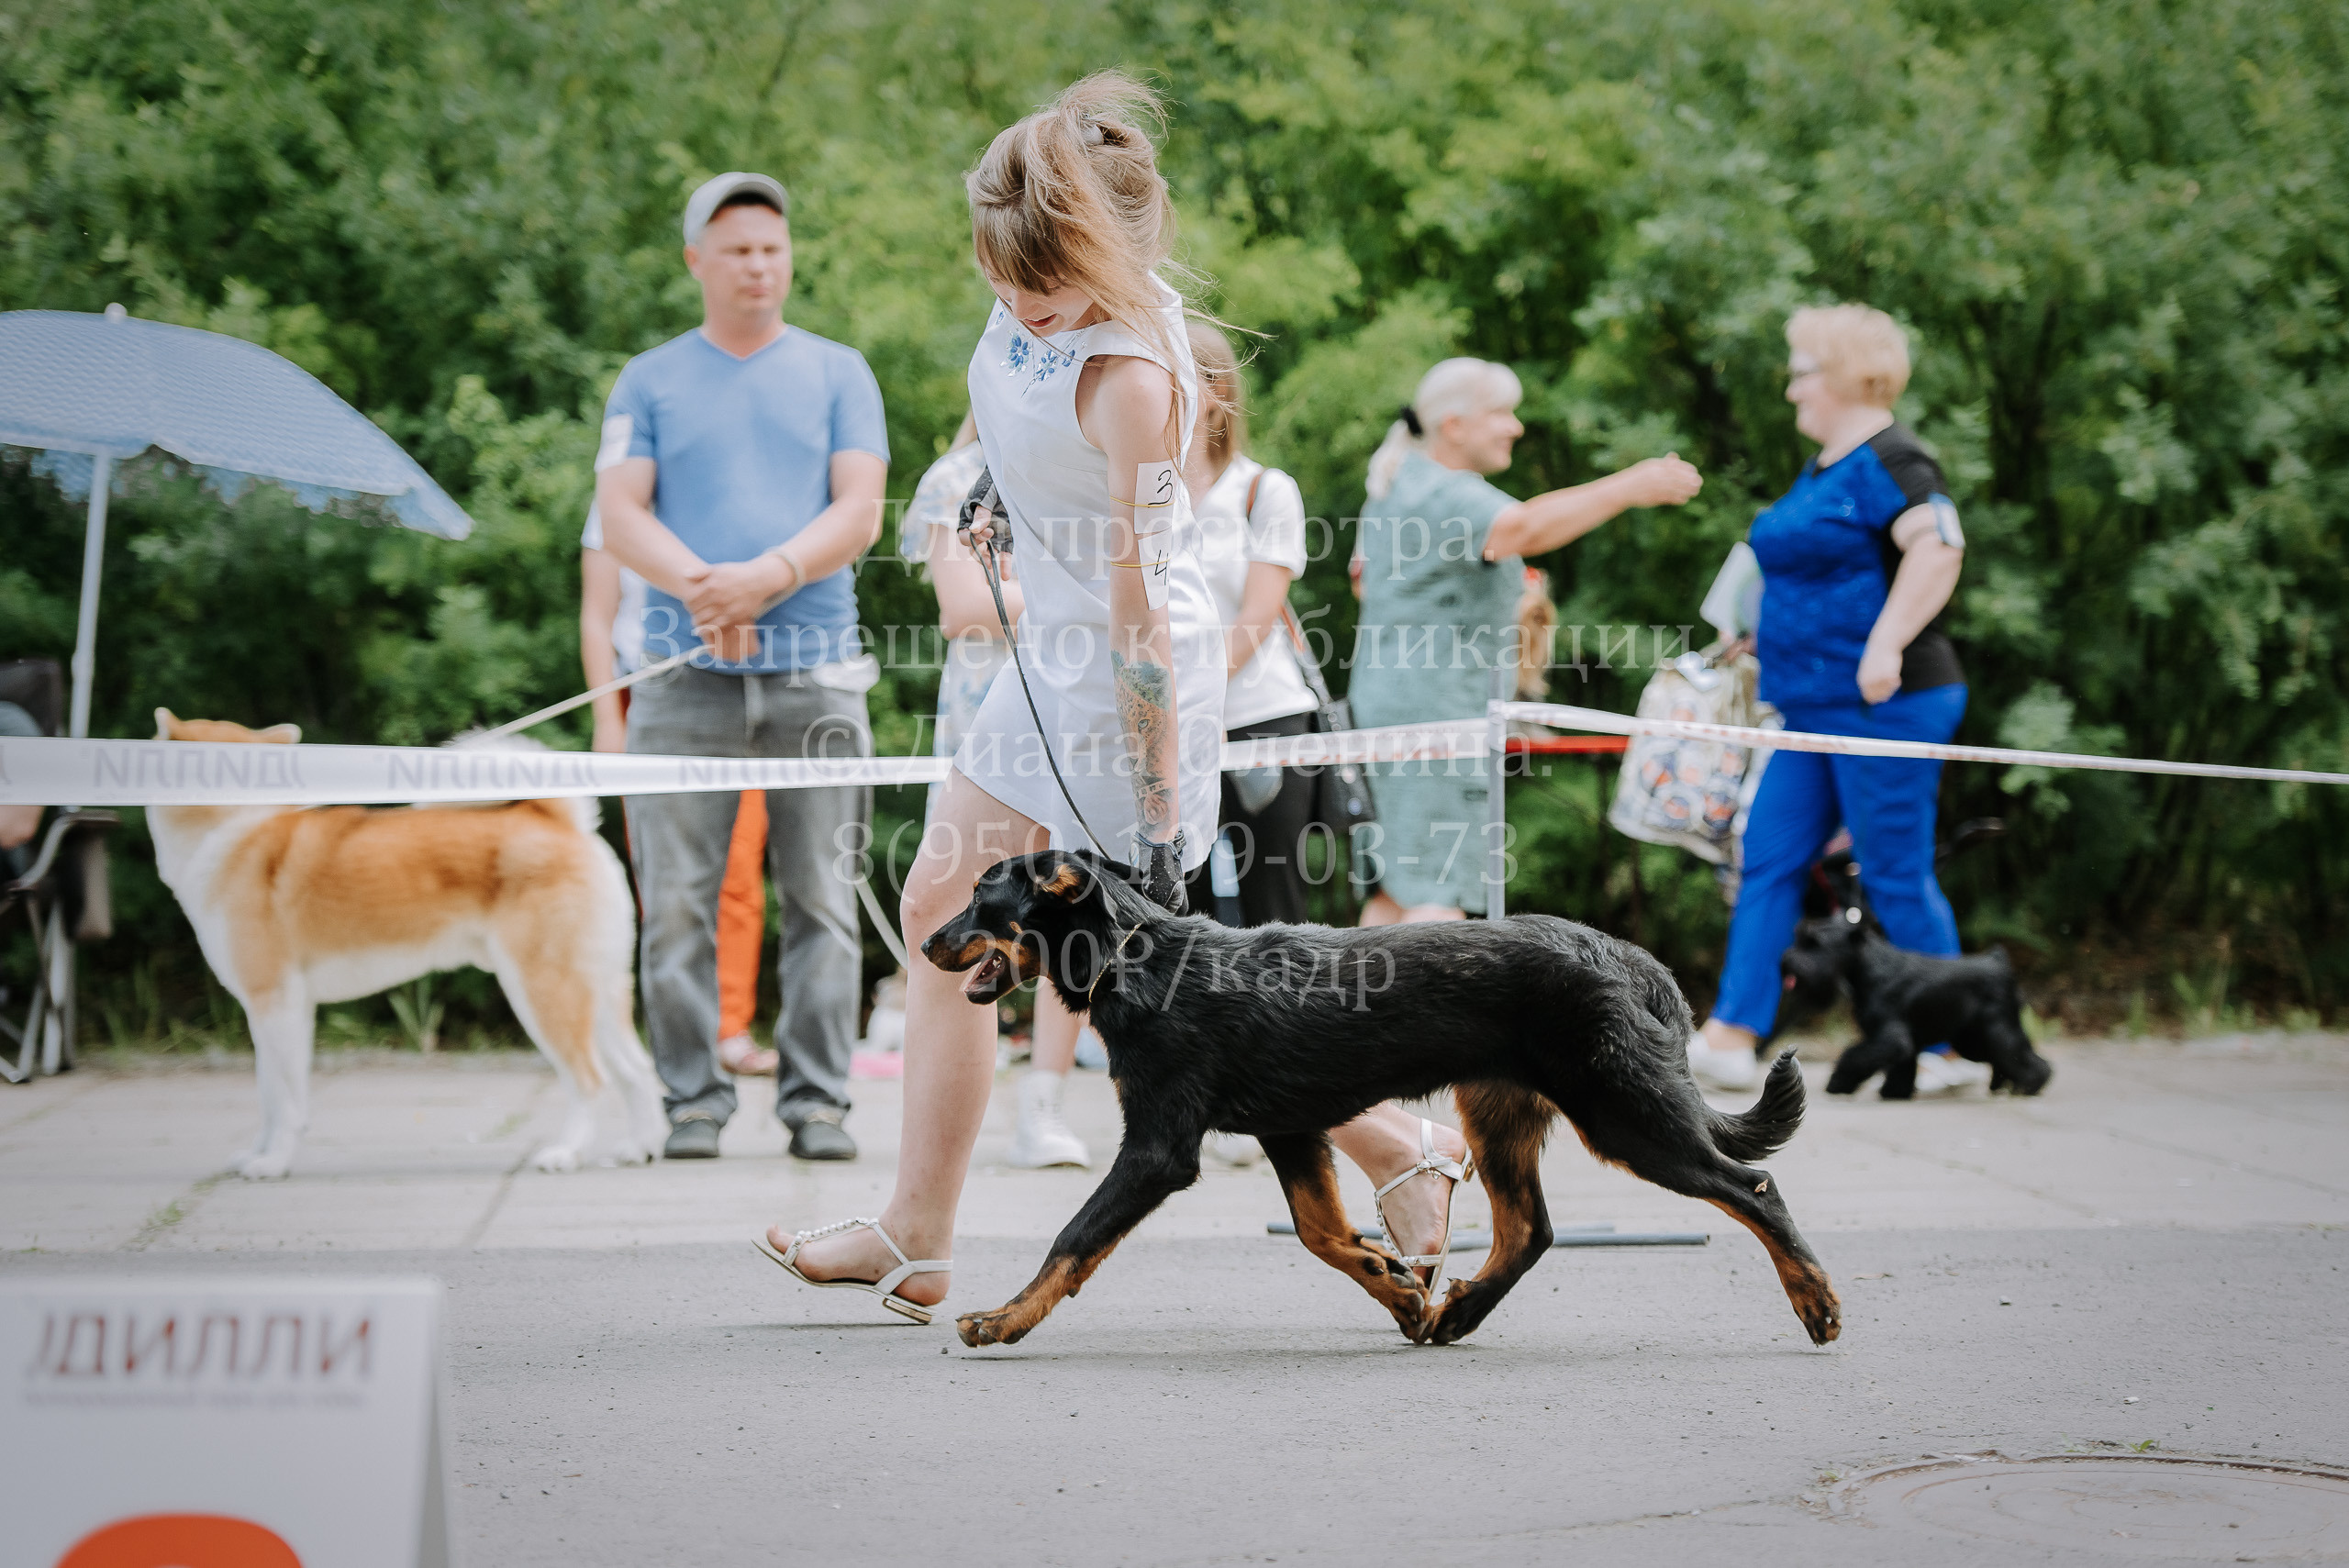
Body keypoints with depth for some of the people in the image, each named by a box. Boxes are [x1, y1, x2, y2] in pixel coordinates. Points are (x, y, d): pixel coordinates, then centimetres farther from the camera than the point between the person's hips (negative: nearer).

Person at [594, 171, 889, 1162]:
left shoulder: (838, 373, 12)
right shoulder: (648, 383, 12)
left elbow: (859, 514, 1)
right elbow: (620, 518, 2)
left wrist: (766, 577, -16)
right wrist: (698, 585, -17)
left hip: (815, 670, 0)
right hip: (684, 674, 0)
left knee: (821, 899, -1)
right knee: (677, 903, -2)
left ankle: (817, 1097, 4)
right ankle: (692, 1099, 4)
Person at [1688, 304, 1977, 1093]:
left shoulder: (1889, 461, -13)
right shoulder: (1823, 469, 18)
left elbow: (1939, 550, -26)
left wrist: (1886, 645, -31)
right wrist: (1767, 633, 27)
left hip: (1884, 704, -10)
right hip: (1817, 705, 10)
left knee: (1896, 875, -5)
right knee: (1769, 860, 6)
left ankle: (1951, 1049, 4)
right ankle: (1731, 1036, 6)